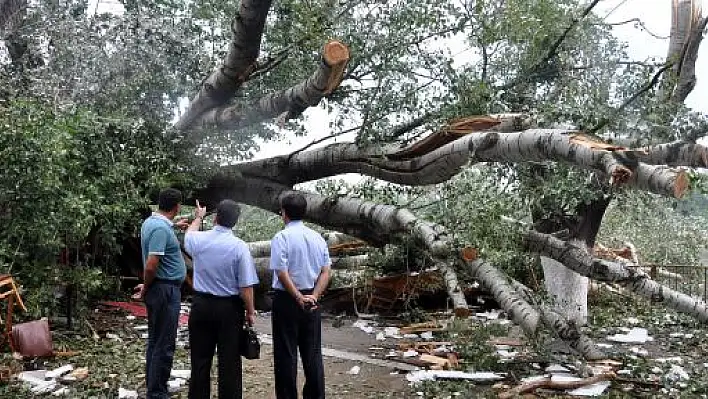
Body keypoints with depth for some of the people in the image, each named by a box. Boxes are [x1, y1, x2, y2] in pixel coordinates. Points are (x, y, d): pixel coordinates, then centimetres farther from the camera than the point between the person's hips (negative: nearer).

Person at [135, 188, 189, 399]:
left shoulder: (150, 221, 8)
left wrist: (174, 225, 43)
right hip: (165, 290, -10)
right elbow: (151, 266, -27)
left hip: (158, 289, 10)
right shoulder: (161, 229, -22)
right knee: (164, 346, -2)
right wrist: (146, 287, -9)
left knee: (155, 341, 18)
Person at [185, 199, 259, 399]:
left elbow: (188, 235, 23)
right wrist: (250, 312, -2)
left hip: (201, 305, 3)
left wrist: (198, 217, 41)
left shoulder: (199, 240, -6)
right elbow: (246, 286, -15)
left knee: (200, 359, 13)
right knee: (229, 360, 6)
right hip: (230, 308, -3)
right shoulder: (239, 247, -15)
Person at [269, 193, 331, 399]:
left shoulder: (281, 237, -12)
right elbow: (326, 271, 0)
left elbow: (282, 273, -19)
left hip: (287, 298, -5)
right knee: (312, 351, 14)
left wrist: (298, 297, -13)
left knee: (286, 353, 5)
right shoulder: (317, 237, 4)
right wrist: (313, 296, -7)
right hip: (312, 301, 5)